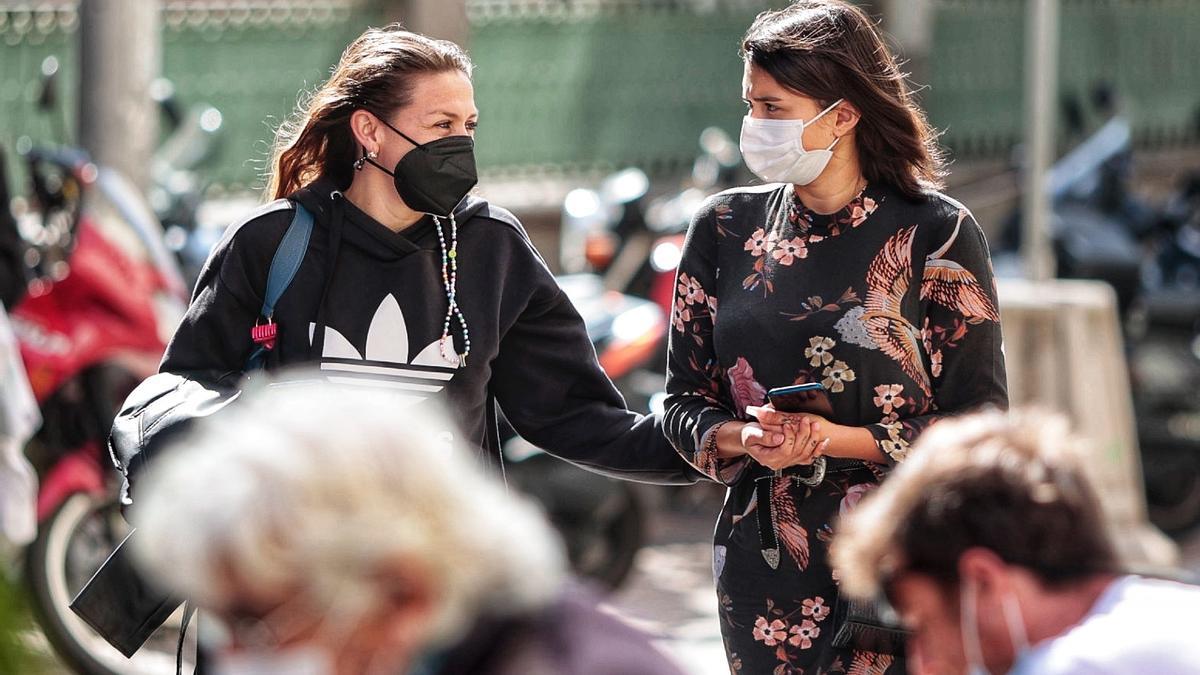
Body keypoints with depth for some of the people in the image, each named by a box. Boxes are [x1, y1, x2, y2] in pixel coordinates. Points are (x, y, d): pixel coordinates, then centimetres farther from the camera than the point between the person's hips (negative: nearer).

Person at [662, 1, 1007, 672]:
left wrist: (834, 440, -17)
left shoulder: (937, 233, -7)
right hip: (764, 561, 4)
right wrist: (744, 439, -14)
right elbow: (687, 402, 8)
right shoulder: (726, 227, 5)